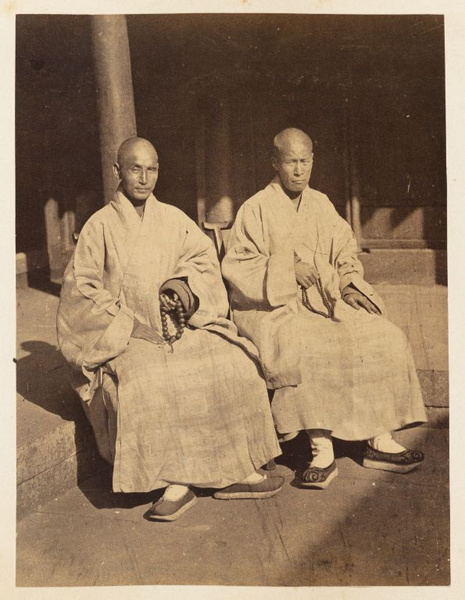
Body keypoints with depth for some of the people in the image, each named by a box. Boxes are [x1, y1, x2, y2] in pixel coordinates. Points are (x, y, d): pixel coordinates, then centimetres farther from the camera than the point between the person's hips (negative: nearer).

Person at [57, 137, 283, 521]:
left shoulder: (173, 219, 12)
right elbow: (82, 288, -2)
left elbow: (204, 256, 9)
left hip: (182, 327, 3)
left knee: (235, 363, -22)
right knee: (146, 384, -35)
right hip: (126, 338, -3)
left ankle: (238, 471, -13)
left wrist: (184, 284, -13)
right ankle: (177, 483, -23)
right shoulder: (100, 226, 2)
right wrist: (130, 324, -12)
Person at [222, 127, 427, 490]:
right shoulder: (256, 209, 0)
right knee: (303, 349, -35)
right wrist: (288, 270, -17)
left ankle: (380, 441, -8)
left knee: (385, 338, -14)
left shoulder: (321, 205, 15)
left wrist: (349, 283, -4)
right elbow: (237, 267, -7)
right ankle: (322, 450, -28)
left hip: (326, 300, 5)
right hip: (275, 307, -5)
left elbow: (346, 252, 17)